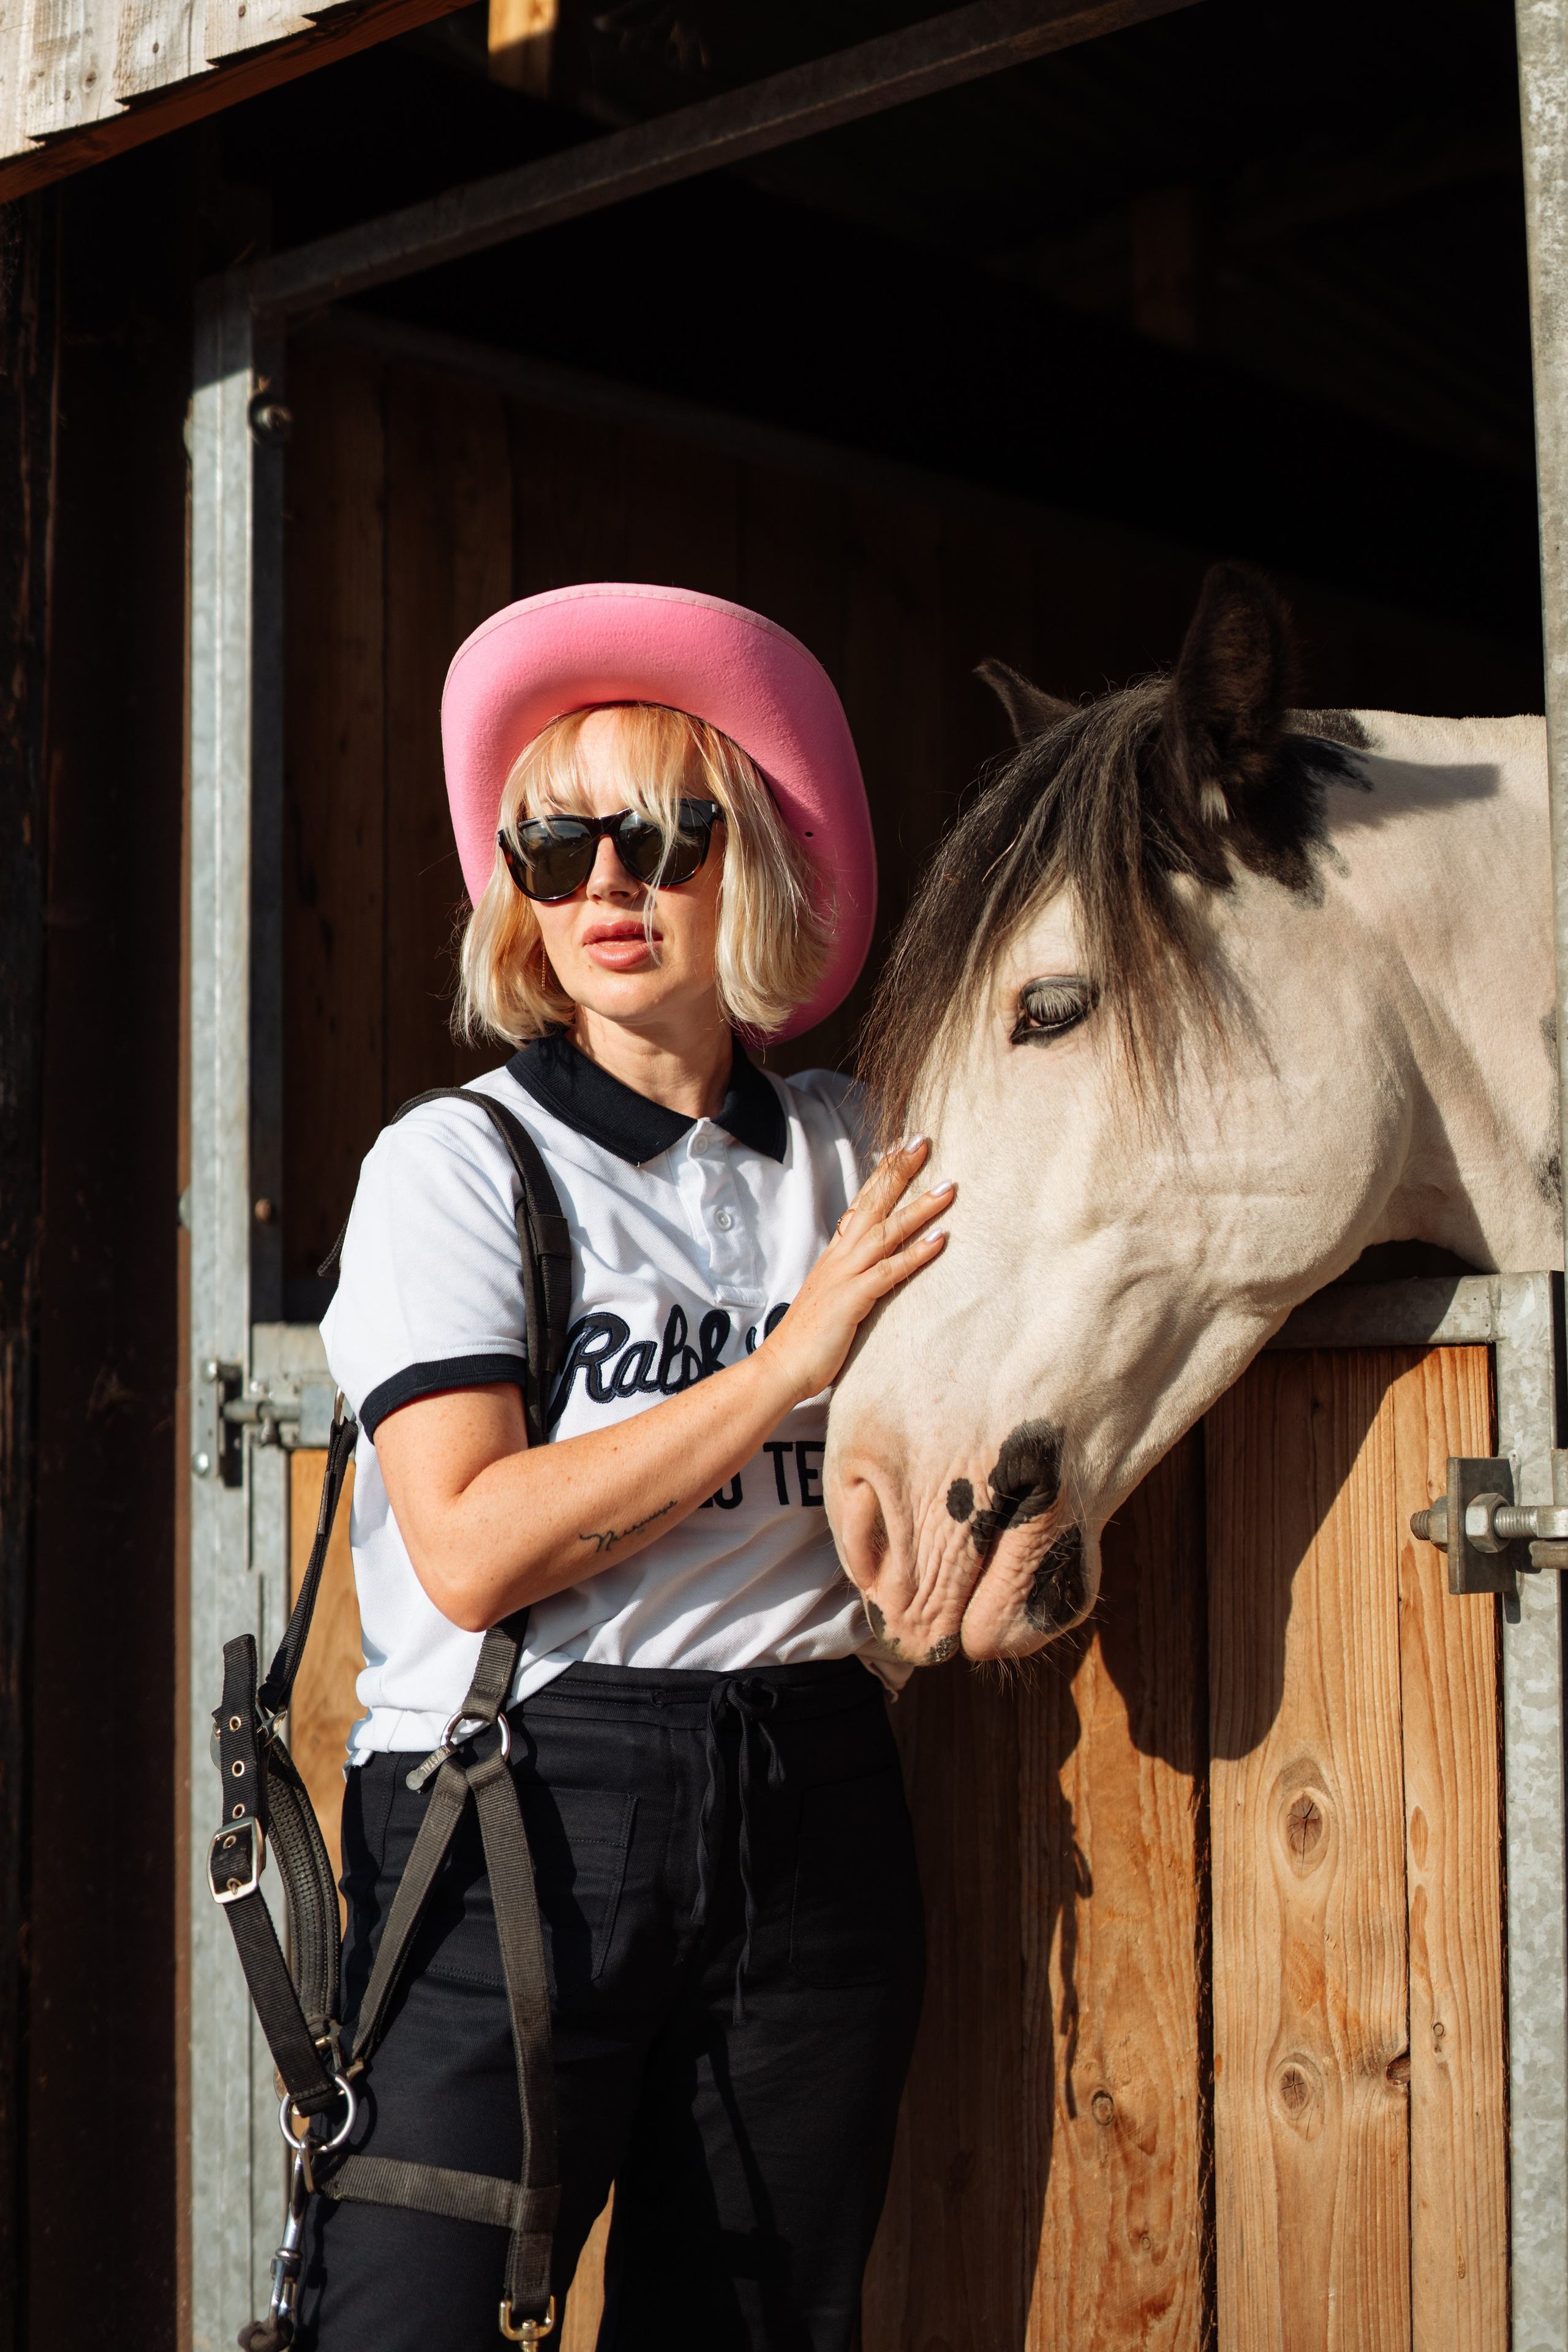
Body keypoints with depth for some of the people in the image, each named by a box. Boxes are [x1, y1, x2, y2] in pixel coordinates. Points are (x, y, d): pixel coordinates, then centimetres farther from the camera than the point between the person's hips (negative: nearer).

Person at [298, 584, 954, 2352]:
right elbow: (471, 1548, -14)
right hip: (521, 1810, -4)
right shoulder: (455, 1164, -3)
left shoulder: (848, 1150, 10)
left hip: (814, 1809, 4)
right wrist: (786, 1364, -14)